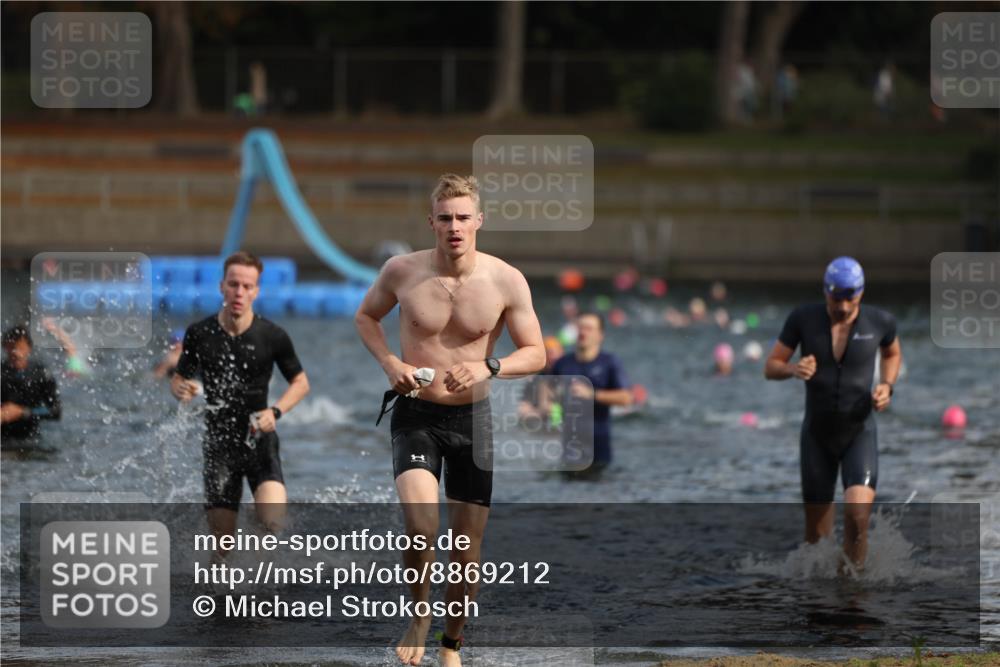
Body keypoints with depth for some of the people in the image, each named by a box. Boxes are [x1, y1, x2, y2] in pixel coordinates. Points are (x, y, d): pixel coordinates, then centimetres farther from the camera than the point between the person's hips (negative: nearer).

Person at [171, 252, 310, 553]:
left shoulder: (273, 336, -5)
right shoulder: (199, 334, -3)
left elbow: (301, 382, 6)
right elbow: (179, 378, 11)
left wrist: (276, 411, -12)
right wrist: (180, 389, -15)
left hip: (259, 440, -2)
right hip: (218, 441, 2)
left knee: (273, 523, -24)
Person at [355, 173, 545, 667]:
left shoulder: (506, 281, -9)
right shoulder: (402, 271, -8)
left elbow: (536, 354, -4)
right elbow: (366, 316, 11)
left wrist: (488, 367, -23)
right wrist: (389, 363, -7)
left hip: (473, 419, 1)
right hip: (416, 416, -1)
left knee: (467, 546, 6)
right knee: (420, 525, -24)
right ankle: (418, 614, 4)